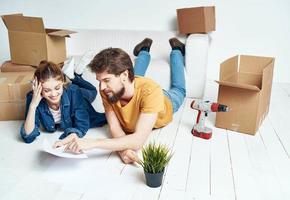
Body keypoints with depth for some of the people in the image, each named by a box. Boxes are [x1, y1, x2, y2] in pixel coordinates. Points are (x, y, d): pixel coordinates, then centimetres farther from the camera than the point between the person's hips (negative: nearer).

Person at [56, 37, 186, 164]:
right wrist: (123, 149, -60)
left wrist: (92, 143, -69)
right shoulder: (107, 90, -40)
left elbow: (138, 140, -59)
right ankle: (144, 51, 58)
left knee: (178, 90, 35)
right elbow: (114, 128, -37)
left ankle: (176, 50, 53)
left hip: (166, 102, -1)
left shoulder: (150, 92, -54)